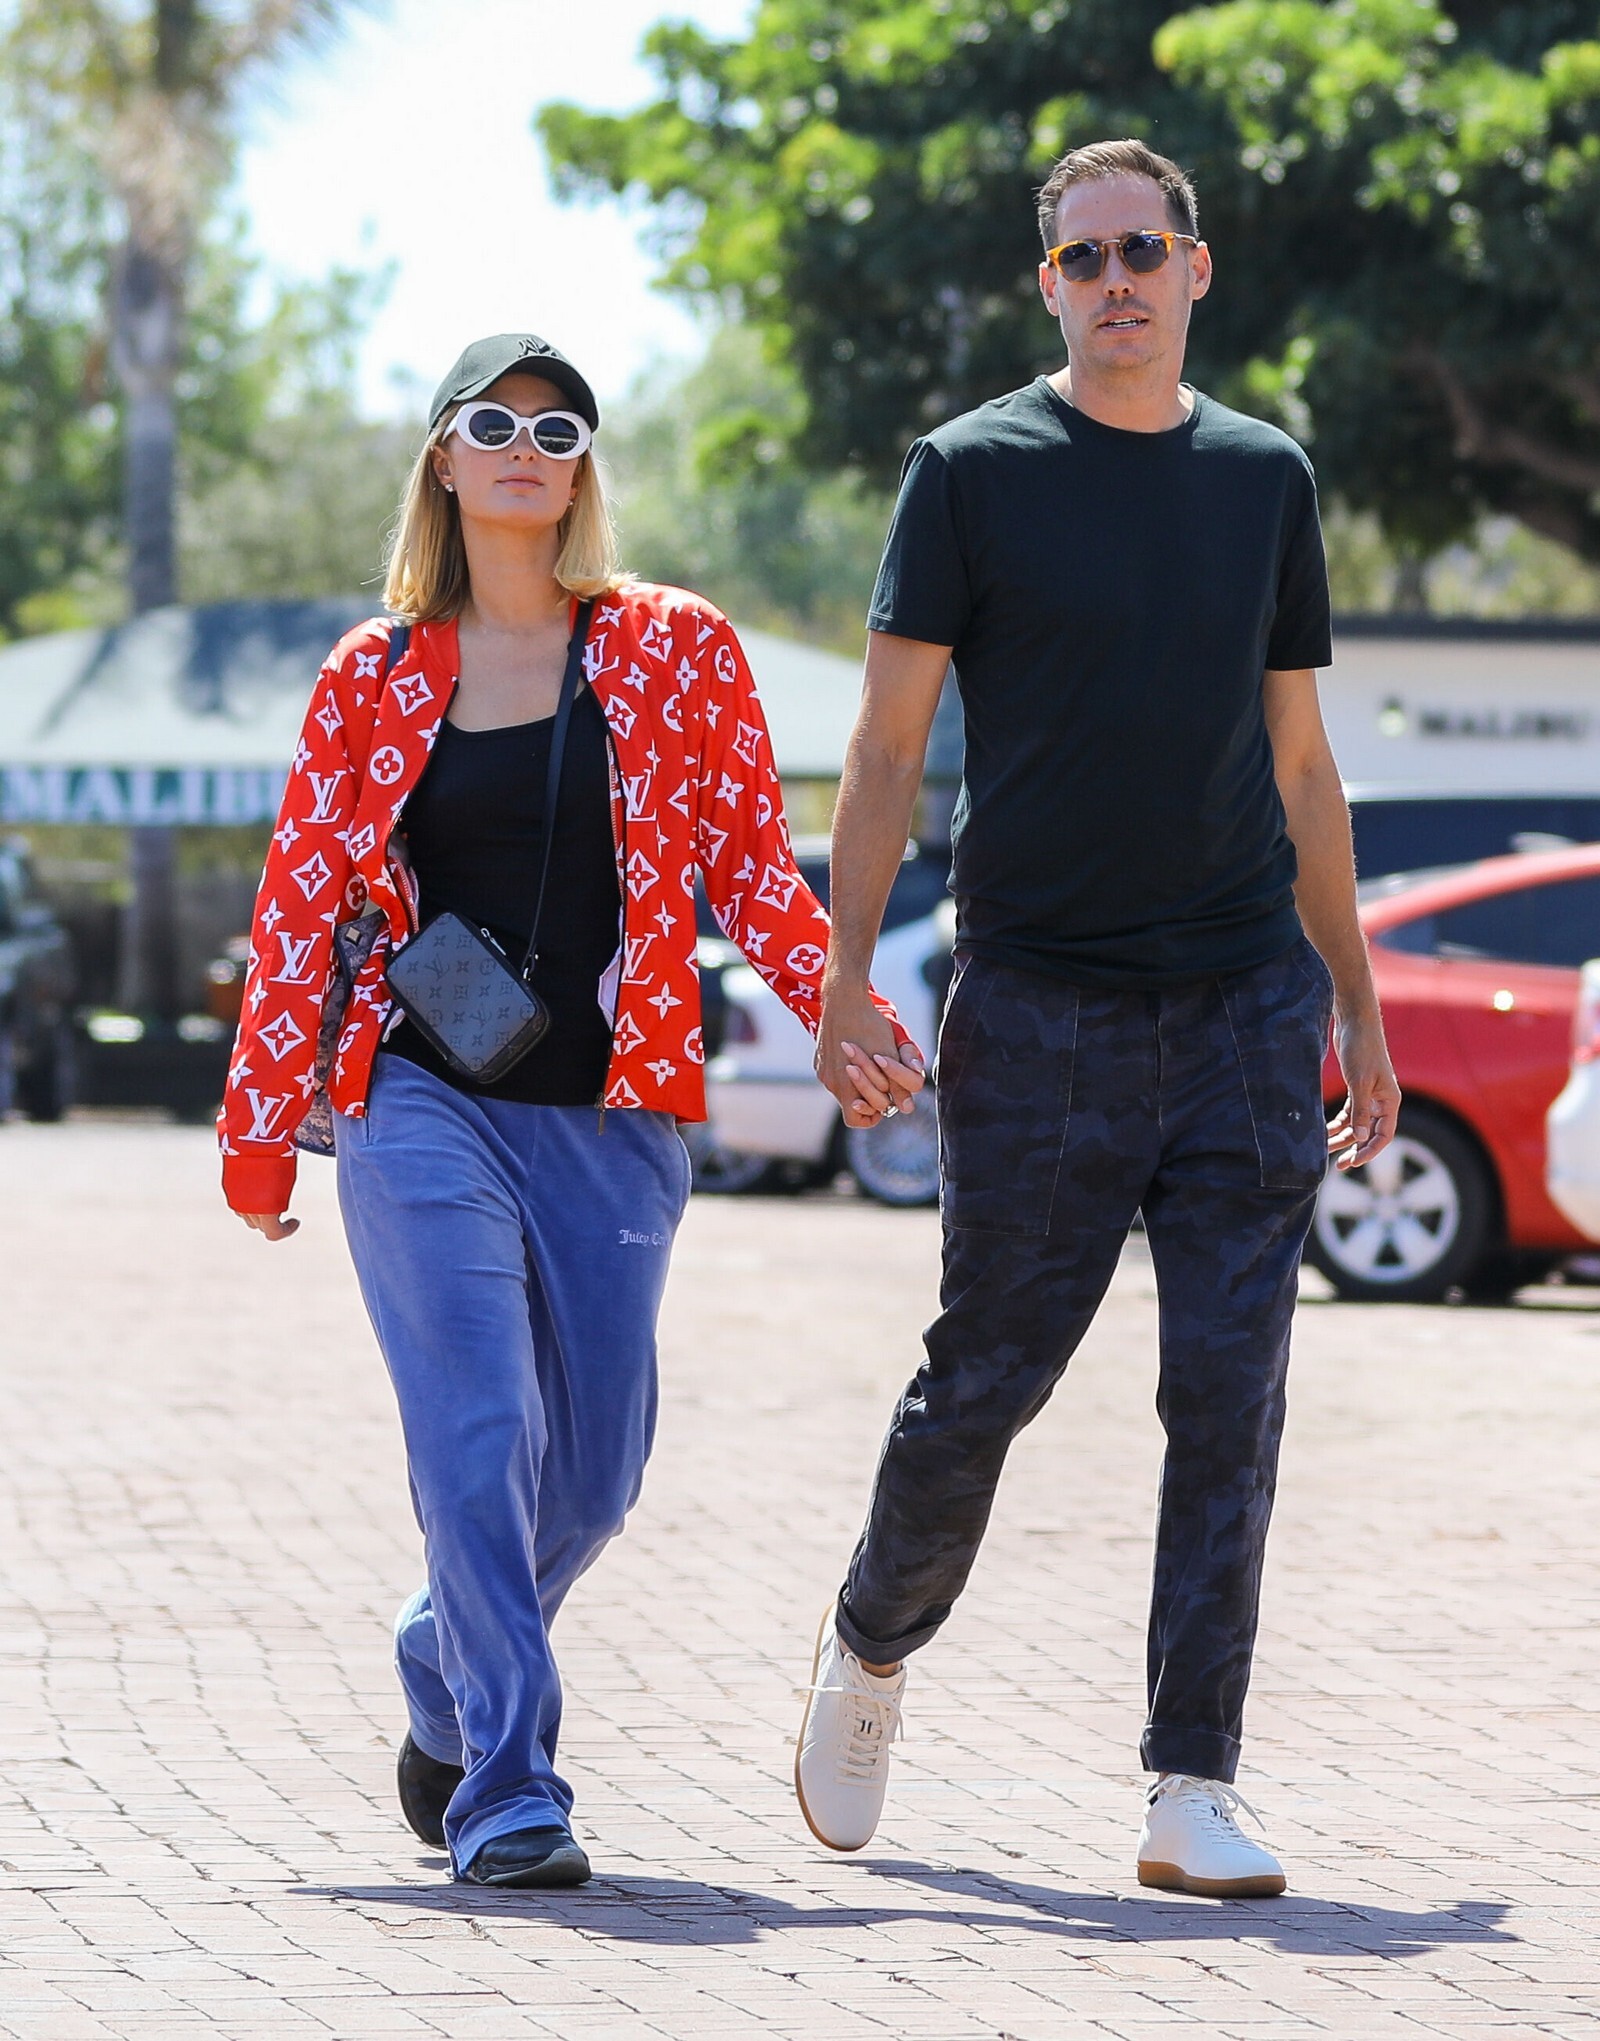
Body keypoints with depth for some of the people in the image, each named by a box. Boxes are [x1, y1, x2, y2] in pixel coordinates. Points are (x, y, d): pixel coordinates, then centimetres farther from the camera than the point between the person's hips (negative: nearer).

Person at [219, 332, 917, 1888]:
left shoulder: (675, 651, 7)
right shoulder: (375, 678, 6)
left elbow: (749, 864, 5)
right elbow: (301, 910, 8)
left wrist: (846, 1014, -9)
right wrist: (259, 1134, 6)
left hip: (609, 1116, 2)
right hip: (424, 1102, -2)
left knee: (594, 1467, 5)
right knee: (480, 1434, -15)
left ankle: (447, 1670, 33)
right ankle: (507, 1789, -13)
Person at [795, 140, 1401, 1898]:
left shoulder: (1265, 478, 12)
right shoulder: (975, 471, 1)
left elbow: (1301, 765, 16)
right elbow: (889, 742, 0)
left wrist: (1356, 1007, 14)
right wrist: (842, 968, -11)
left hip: (1244, 1002, 3)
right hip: (1039, 1007, -3)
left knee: (1228, 1402, -3)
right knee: (984, 1382, 2)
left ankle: (1190, 1788, 0)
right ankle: (870, 1645, 30)